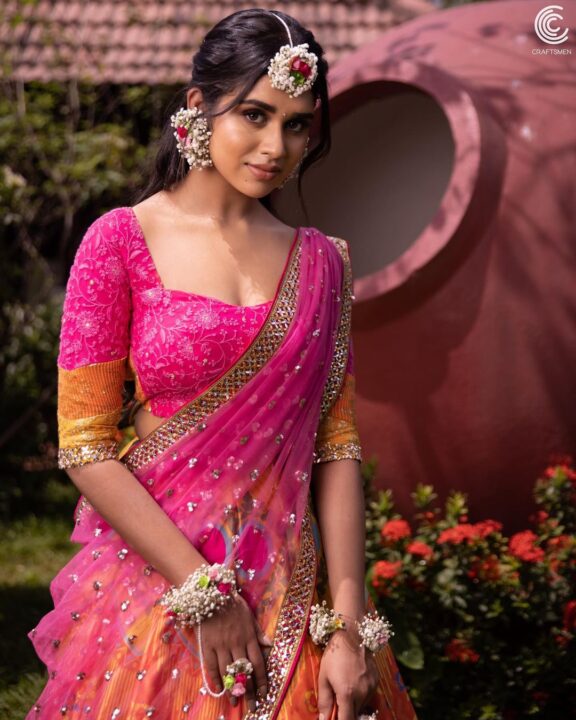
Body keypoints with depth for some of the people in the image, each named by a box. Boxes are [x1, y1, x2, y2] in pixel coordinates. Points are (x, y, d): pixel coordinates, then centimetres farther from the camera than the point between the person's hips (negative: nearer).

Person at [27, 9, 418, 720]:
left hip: (292, 591, 3)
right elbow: (85, 447, -10)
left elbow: (336, 447, 1)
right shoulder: (121, 242, -6)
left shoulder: (320, 262, 6)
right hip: (153, 576, -3)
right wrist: (205, 595, -15)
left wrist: (348, 622, -8)